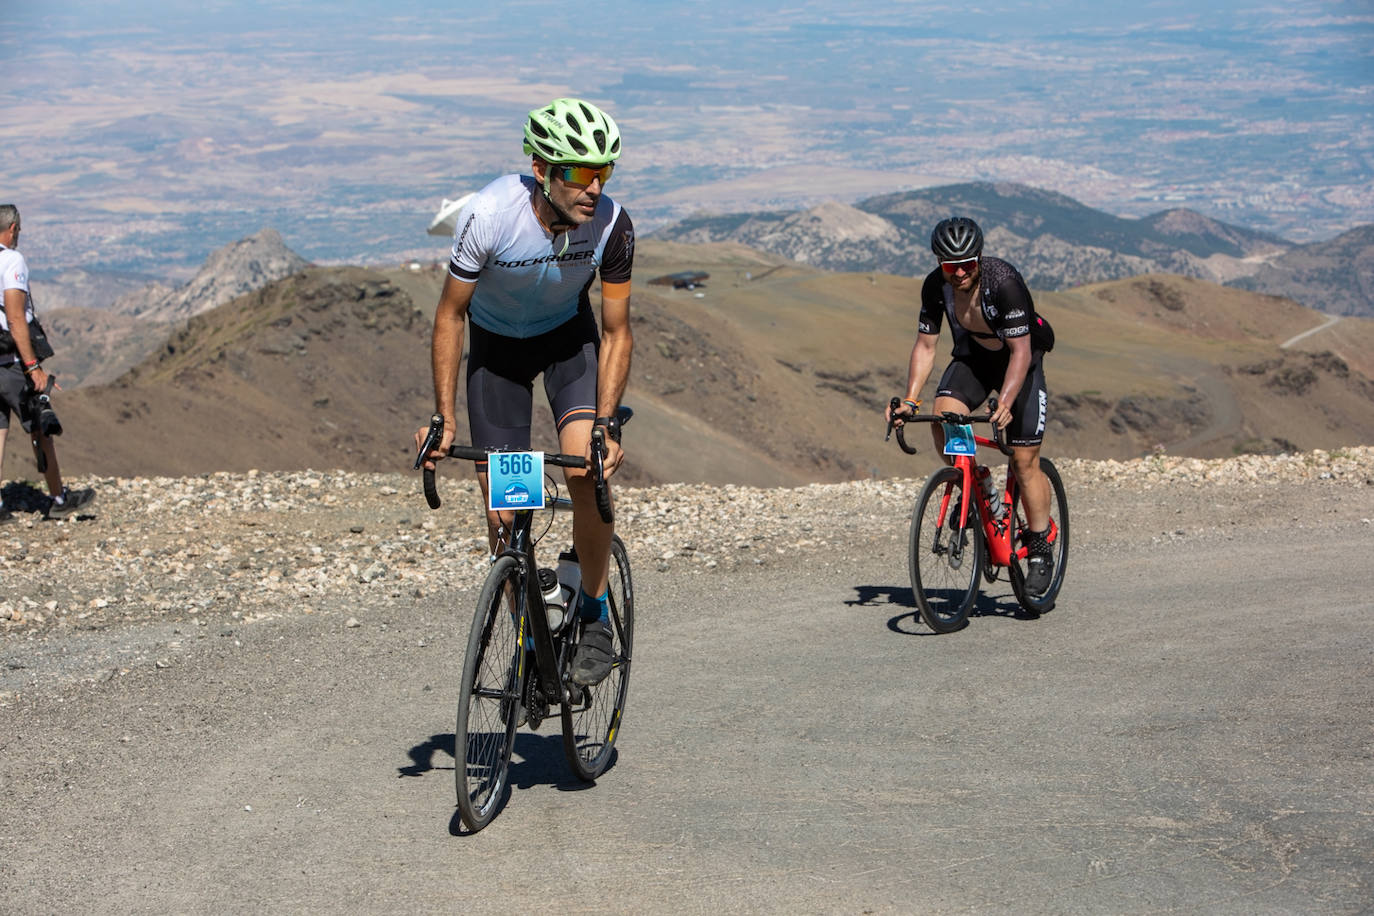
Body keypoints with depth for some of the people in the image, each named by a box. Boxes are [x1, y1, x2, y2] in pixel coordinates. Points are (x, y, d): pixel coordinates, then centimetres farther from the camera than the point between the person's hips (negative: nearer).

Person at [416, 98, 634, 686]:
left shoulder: (612, 224, -28)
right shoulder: (489, 215, -34)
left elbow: (616, 333, -17)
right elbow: (450, 315, -20)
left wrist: (605, 424, -27)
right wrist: (443, 417, -22)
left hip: (569, 335, 0)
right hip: (496, 342, 0)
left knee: (585, 468, -23)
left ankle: (595, 615, -4)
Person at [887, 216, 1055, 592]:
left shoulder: (1004, 281, -32)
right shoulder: (935, 286, -18)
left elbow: (1020, 350, -32)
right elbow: (925, 345, -11)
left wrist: (1004, 403, -44)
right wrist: (910, 399, -23)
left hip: (1021, 358, -4)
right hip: (972, 356, 4)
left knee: (1025, 460, -9)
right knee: (942, 419, -25)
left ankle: (1040, 550, 6)